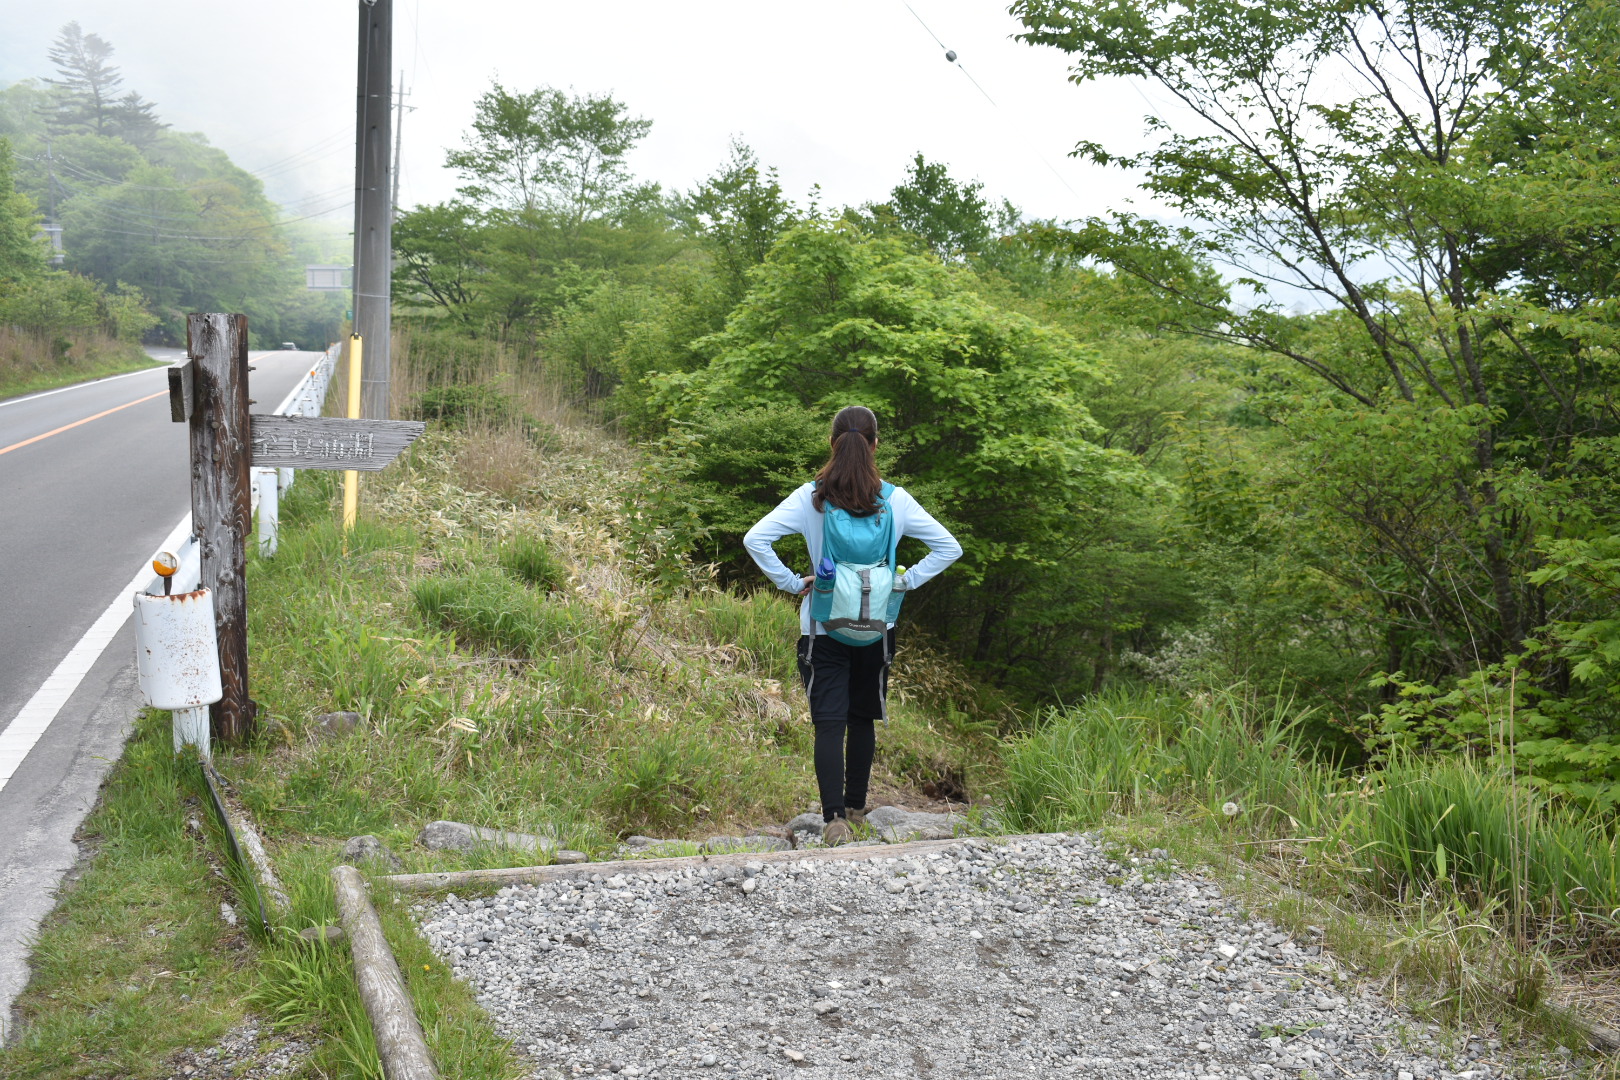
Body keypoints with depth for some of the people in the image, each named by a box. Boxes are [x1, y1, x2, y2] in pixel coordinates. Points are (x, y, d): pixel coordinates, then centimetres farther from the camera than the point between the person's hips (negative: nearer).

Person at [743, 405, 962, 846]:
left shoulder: (810, 498, -9)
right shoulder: (895, 500, -6)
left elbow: (755, 539, -15)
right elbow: (949, 547, -2)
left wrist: (792, 582, -7)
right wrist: (904, 582, 2)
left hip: (824, 626, -2)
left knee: (829, 722, -1)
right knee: (863, 718, 18)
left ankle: (835, 818, -14)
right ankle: (856, 806, 30)